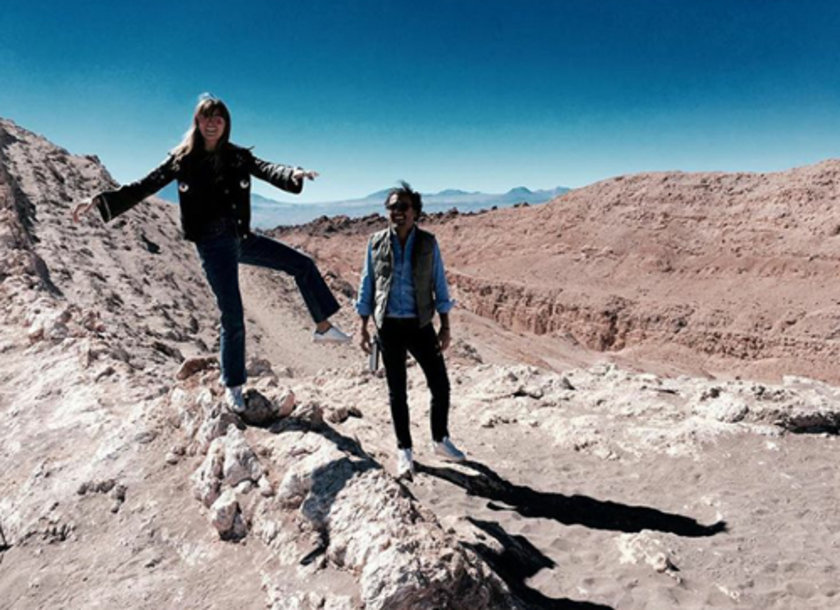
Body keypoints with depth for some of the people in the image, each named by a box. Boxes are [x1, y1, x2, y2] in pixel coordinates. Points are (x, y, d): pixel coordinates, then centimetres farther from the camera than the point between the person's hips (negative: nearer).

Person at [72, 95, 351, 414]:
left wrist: (292, 174, -37)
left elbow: (267, 170, -15)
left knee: (303, 265, 1)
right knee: (233, 316, -4)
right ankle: (233, 386, 13)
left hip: (241, 237, 4)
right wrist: (101, 199, -15)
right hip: (213, 244, -4)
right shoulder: (182, 159, -3)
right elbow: (144, 186, -4)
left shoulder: (238, 157, 3)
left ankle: (323, 327, 16)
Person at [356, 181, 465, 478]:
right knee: (397, 390, 9)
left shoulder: (428, 242, -2)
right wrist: (363, 328, 3)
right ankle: (404, 450, 25)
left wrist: (445, 327, -2)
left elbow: (439, 286, 1)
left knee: (440, 385, 5)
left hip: (421, 324, 0)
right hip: (389, 326, 0)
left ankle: (440, 440, 29)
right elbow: (367, 287, 4)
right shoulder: (376, 242, -1)